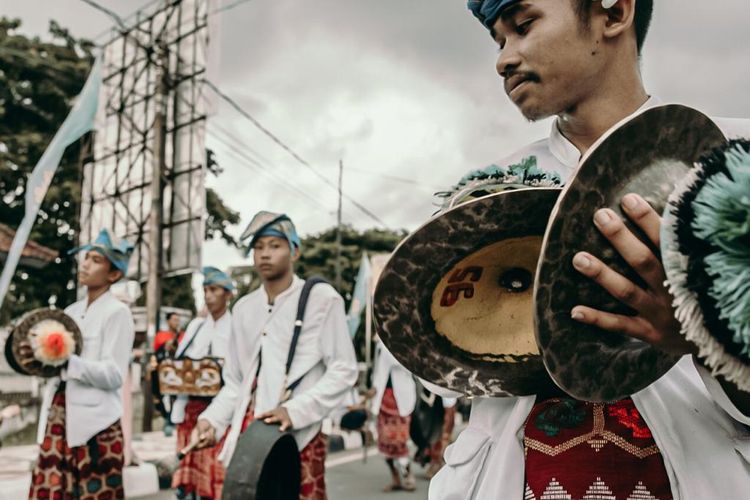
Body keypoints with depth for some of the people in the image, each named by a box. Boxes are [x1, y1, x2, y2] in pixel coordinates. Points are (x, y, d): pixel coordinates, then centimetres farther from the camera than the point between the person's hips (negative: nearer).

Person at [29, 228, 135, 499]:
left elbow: (114, 375, -14)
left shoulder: (117, 312, -6)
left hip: (95, 421, -6)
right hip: (57, 414, 7)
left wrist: (67, 361, -24)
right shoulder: (71, 311, 15)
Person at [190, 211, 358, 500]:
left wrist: (295, 411, -17)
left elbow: (343, 370, -8)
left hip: (297, 435, -5)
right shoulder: (243, 308, 13)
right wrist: (213, 419, 1)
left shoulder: (321, 298, -5)